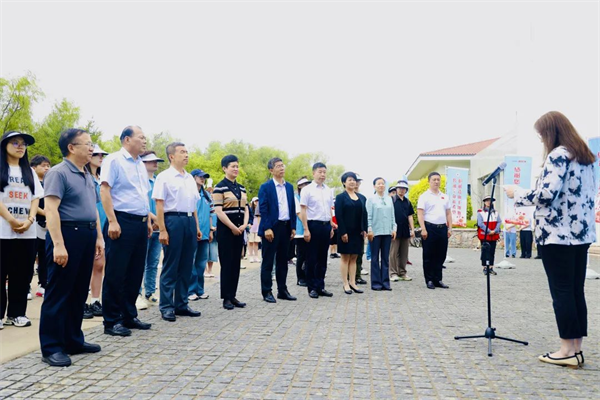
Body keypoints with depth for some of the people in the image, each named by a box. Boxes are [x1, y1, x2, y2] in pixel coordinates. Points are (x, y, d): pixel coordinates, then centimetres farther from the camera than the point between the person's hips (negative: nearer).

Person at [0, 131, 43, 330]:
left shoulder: (29, 172, 16)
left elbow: (35, 198, 9)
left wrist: (29, 220, -7)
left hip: (28, 232, 4)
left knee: (22, 274, 6)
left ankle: (16, 313, 14)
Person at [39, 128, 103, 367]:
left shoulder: (88, 176, 17)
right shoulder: (59, 173, -10)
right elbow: (51, 209, -18)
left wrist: (98, 237, 16)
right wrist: (58, 244, -24)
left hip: (87, 235, 9)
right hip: (68, 233, -9)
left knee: (79, 291, 14)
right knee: (59, 292, -2)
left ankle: (74, 340, 25)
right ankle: (51, 348, 7)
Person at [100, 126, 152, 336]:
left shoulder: (140, 164, 18)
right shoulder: (114, 160, -5)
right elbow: (104, 190, -13)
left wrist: (148, 221, 17)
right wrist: (112, 221, -20)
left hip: (140, 224, 8)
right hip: (122, 222, -8)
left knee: (135, 273, 12)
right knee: (115, 274, -2)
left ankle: (129, 316, 23)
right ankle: (111, 321, 7)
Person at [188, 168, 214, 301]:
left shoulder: (207, 195, 15)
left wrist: (210, 230, 14)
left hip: (204, 234, 6)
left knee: (201, 263, 11)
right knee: (191, 263, -2)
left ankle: (200, 289, 20)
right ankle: (191, 290, 6)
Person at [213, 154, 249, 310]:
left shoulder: (242, 188, 13)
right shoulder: (219, 187, -8)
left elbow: (245, 208, 13)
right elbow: (218, 211, -14)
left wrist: (244, 225, -4)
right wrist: (232, 227, -15)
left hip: (239, 230, 7)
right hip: (225, 229, -7)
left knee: (236, 263, 8)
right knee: (227, 263, -3)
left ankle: (233, 296, 16)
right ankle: (226, 298, 5)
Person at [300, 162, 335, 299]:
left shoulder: (328, 190, 12)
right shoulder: (307, 190, -4)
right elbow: (303, 210, -7)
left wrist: (331, 227, 13)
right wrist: (306, 229, -13)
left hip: (326, 225, 5)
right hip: (313, 225, -5)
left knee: (323, 258, 11)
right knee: (312, 258, 2)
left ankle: (320, 286, 20)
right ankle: (312, 288, 12)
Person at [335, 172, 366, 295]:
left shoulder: (360, 197, 12)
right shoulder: (340, 197, -4)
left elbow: (364, 214, 12)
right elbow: (338, 215, -10)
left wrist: (364, 230, 2)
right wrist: (343, 232, -16)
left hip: (358, 232, 5)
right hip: (346, 232, -5)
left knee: (354, 258, 8)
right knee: (345, 258, 1)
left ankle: (352, 283, 14)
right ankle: (346, 284, 7)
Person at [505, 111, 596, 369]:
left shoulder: (558, 155, -11)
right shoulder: (585, 156, 16)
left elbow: (546, 194, -20)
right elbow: (591, 193, 21)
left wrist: (517, 193, -5)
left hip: (558, 233, -9)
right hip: (582, 232, 9)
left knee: (561, 291, -2)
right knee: (576, 291, 10)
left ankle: (568, 351, 3)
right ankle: (577, 348, 14)